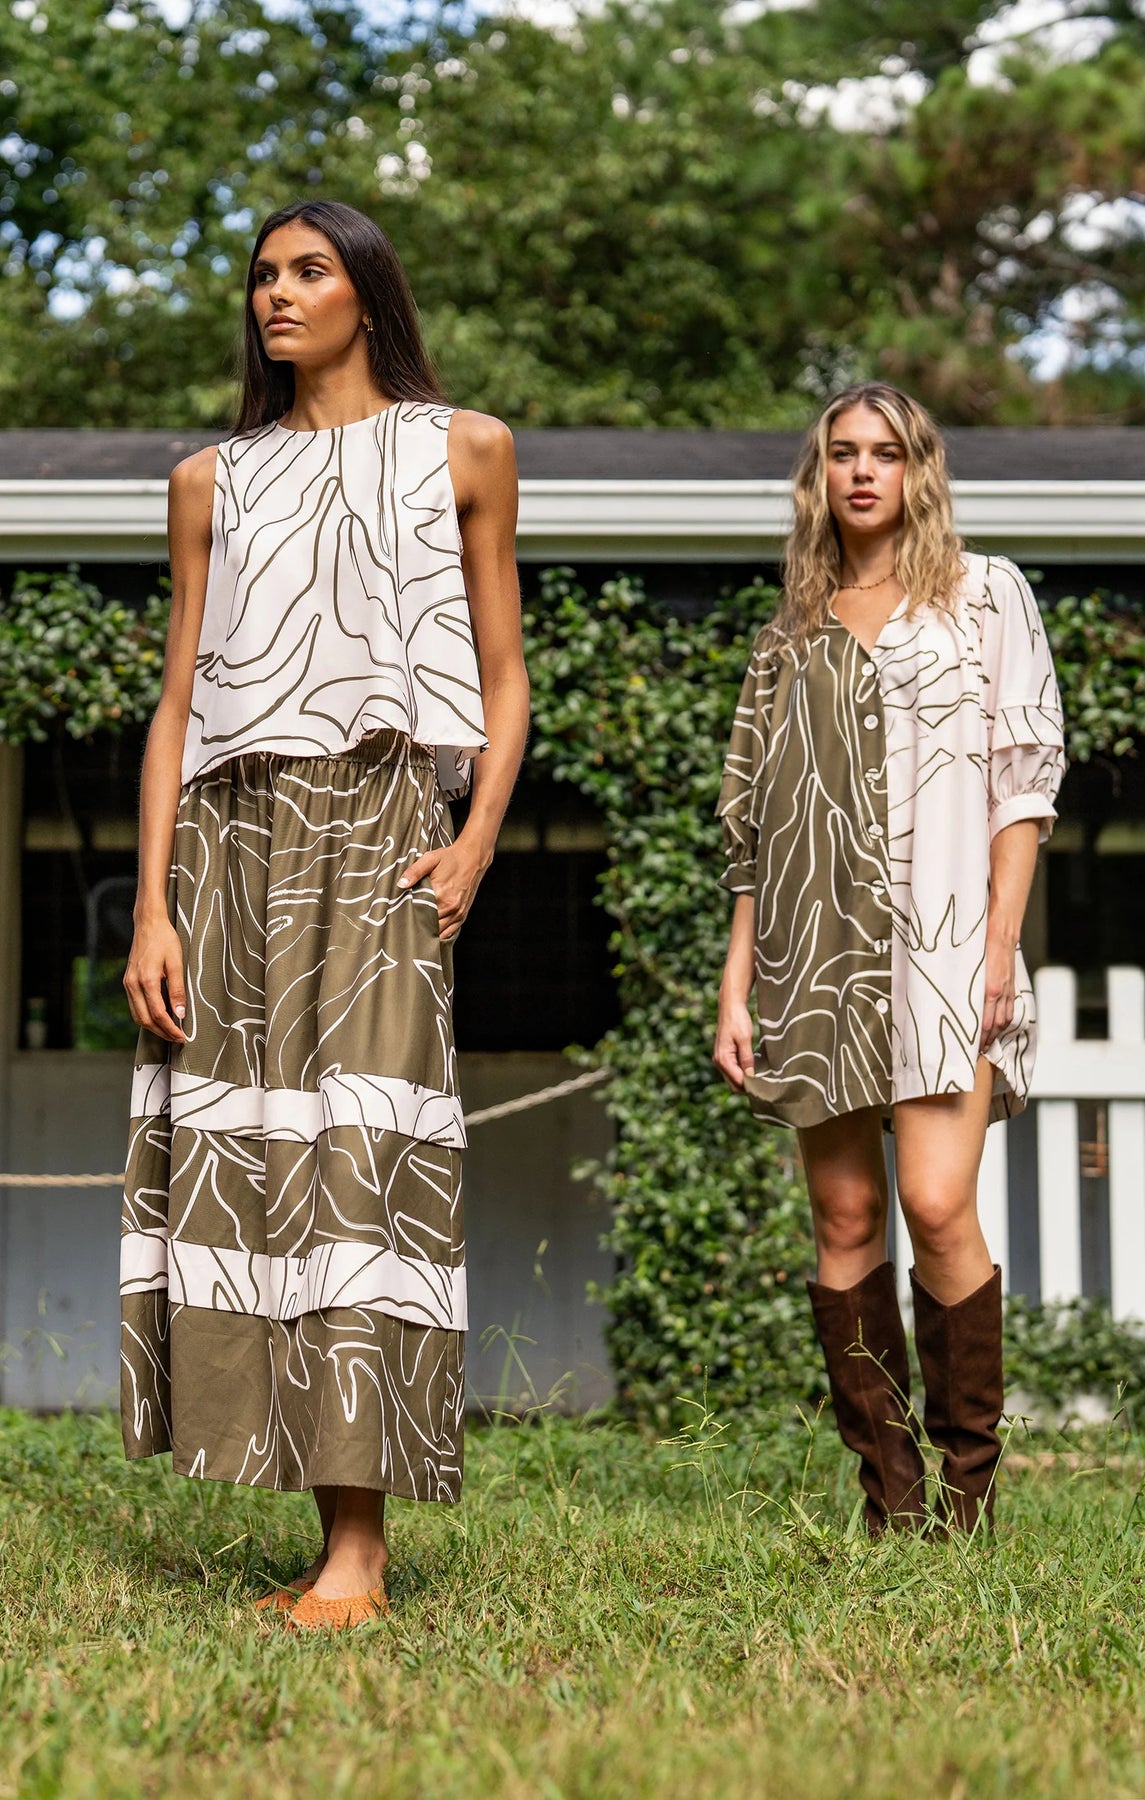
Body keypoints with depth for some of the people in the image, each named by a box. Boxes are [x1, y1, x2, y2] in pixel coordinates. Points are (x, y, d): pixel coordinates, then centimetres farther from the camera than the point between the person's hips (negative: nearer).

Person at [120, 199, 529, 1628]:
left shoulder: (460, 452, 13)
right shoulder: (215, 481, 17)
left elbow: (503, 677, 10)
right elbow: (176, 706, 11)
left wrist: (477, 841, -6)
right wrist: (152, 905, 0)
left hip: (380, 828, -3)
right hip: (233, 834, 3)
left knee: (358, 1147, -13)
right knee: (239, 1158, -4)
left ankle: (357, 1555, -15)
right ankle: (334, 1533, 2)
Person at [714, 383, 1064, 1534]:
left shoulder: (983, 596, 10)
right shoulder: (791, 635, 18)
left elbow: (1024, 773, 3)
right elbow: (751, 824, 16)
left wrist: (1000, 939, -8)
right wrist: (734, 987, 7)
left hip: (940, 936, -3)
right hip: (817, 951, 3)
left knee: (937, 1203, -16)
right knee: (844, 1215, 0)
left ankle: (971, 1481, -3)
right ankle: (890, 1492, 5)